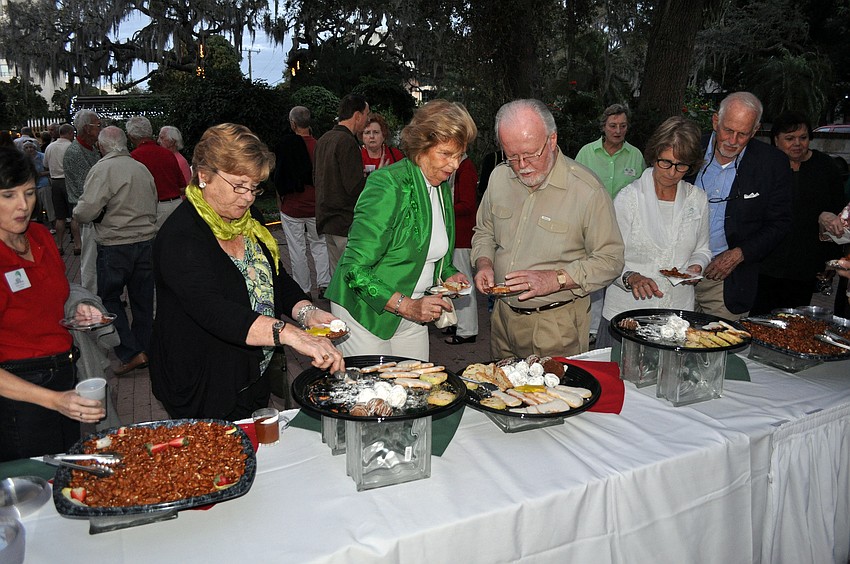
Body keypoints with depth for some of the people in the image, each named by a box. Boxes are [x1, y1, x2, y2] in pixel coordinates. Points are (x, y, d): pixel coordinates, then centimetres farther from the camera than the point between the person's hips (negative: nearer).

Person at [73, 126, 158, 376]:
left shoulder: (102, 169, -11)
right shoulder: (142, 168, 8)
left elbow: (87, 212, -17)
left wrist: (77, 211, 4)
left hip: (115, 245, -5)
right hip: (147, 241, 6)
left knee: (109, 298, 8)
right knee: (142, 299, 13)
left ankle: (131, 353, 1)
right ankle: (144, 348, 24)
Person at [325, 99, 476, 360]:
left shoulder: (442, 186, 6)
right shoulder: (387, 185, -19)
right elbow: (355, 268, -22)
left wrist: (448, 275, 0)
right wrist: (406, 306, -27)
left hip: (412, 312, 7)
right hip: (366, 314, -7)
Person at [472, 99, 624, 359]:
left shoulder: (588, 190, -17)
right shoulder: (499, 177, 0)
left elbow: (610, 260, -13)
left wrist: (555, 279, -24)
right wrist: (484, 264, -6)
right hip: (503, 315, 5)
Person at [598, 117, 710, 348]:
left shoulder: (698, 199, 7)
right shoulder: (629, 197, -6)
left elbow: (702, 249, 20)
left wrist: (697, 266, -3)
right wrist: (631, 278, -27)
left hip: (679, 310, 3)